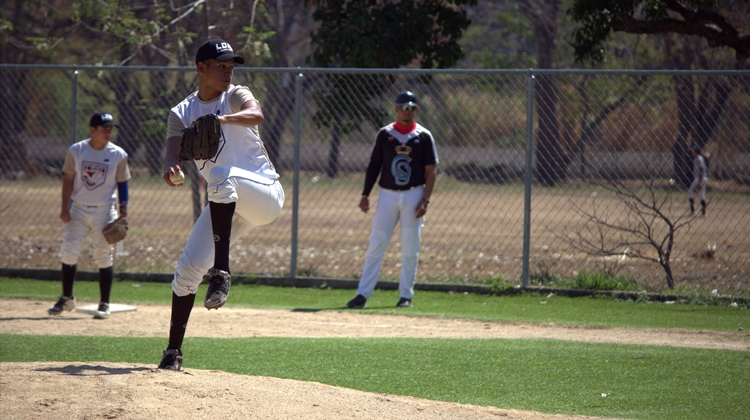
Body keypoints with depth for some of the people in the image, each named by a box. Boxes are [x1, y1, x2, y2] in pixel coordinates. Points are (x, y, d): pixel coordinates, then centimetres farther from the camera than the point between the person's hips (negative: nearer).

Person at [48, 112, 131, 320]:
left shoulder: (118, 155, -3)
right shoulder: (76, 151, -1)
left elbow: (122, 185, 2)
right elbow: (68, 180, 2)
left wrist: (123, 214, -5)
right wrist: (65, 208, -6)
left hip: (104, 211, -1)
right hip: (78, 209, 1)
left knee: (104, 257, -2)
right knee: (69, 253, 0)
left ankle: (104, 304, 5)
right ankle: (66, 299, 15)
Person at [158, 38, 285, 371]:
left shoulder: (235, 96, -2)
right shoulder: (182, 113, 8)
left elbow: (256, 114, -26)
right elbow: (174, 151, -10)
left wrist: (224, 119, -48)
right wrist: (171, 169, -35)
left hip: (265, 195, -5)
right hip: (228, 206, 5)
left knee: (222, 176, -36)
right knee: (189, 268, -6)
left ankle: (221, 271, -37)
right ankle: (173, 352, 6)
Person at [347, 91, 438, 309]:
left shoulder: (424, 137, 1)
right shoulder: (385, 134, 5)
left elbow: (431, 171, -1)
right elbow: (374, 166, 8)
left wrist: (425, 199, -10)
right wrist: (365, 194, 1)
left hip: (413, 195, -1)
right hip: (388, 194, 1)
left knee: (410, 249, 2)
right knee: (375, 246, -3)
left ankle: (406, 295, 12)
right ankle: (363, 294, -4)